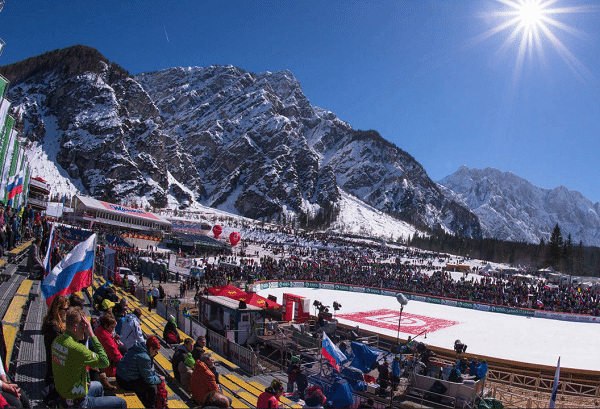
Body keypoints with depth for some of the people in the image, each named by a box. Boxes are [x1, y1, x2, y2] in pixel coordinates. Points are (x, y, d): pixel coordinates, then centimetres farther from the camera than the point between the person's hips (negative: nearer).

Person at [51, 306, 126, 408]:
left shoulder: (57, 340, -3)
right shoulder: (76, 348, -32)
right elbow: (105, 362, -26)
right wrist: (92, 335, -26)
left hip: (62, 392, 9)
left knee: (98, 386, 35)